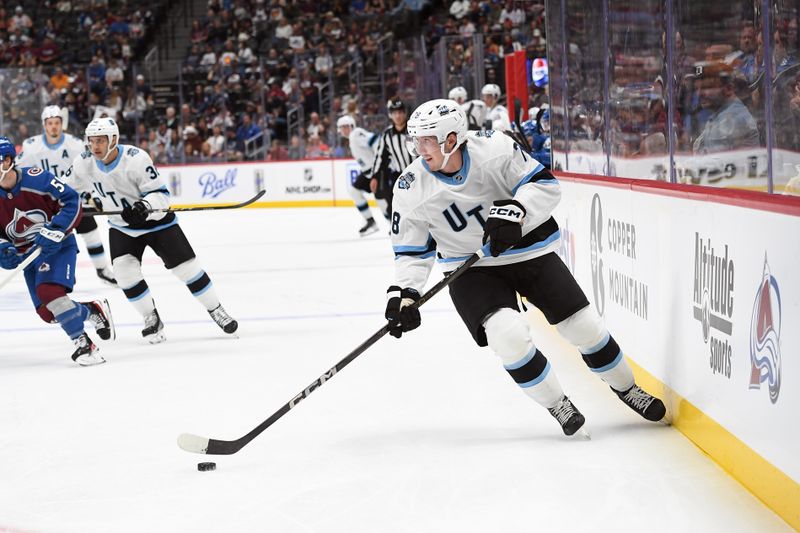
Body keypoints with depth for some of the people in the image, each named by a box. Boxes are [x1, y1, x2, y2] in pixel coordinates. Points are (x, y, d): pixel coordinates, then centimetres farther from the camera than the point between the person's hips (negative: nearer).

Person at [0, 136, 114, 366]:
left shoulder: (36, 178, -23)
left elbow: (72, 202, -19)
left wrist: (54, 231, -27)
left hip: (57, 246, -6)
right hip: (28, 253, 6)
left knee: (49, 292, -29)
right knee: (47, 312, 0)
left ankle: (83, 345, -21)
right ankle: (95, 311, 25)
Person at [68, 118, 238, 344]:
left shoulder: (136, 158, -29)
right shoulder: (83, 163, -15)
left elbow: (160, 193, -26)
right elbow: (73, 189, 8)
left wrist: (145, 206, -43)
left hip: (156, 219, -3)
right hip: (122, 225, 4)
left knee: (186, 266, -3)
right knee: (124, 270, -16)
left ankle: (216, 310, 15)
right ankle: (151, 319, 1)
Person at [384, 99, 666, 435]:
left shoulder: (495, 148, -19)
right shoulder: (411, 190, -14)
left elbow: (545, 185, -16)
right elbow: (412, 250, -5)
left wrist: (513, 213, -33)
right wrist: (403, 295, -18)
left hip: (528, 251, 0)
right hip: (472, 269, 0)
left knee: (585, 326, 1)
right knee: (508, 333, -26)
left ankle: (625, 387, 29)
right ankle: (556, 404, -2)